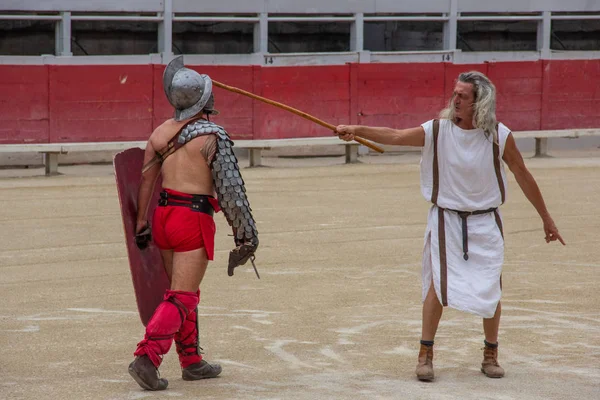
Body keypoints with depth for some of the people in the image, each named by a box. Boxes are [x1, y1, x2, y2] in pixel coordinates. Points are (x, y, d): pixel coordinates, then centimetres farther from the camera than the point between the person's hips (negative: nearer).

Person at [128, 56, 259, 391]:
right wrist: (246, 235, -7)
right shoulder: (212, 136, -12)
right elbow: (230, 189, -12)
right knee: (182, 298, -5)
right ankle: (147, 357, -17)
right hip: (194, 219, -7)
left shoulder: (161, 132, 6)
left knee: (185, 292, 19)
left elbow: (146, 179, 8)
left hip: (164, 213, 7)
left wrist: (142, 224, 17)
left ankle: (192, 362, 26)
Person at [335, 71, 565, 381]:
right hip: (446, 219, -1)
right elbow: (394, 136, -19)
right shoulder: (438, 130, -9)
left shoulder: (499, 136, -9)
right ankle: (425, 354, 1)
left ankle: (490, 355, 23)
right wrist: (358, 130, -36)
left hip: (485, 222, 1)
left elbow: (523, 175, 2)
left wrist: (545, 218, 8)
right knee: (439, 283, -12)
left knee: (491, 290, 4)